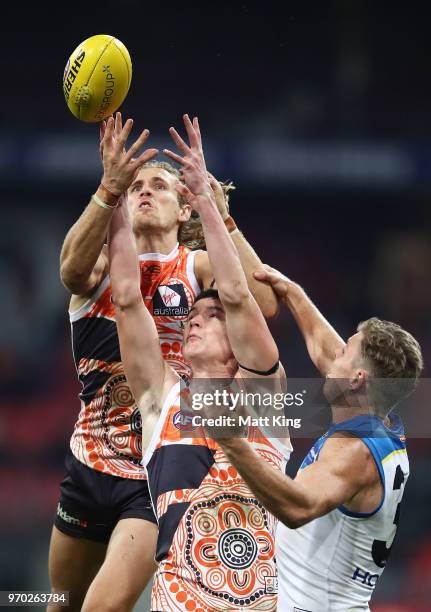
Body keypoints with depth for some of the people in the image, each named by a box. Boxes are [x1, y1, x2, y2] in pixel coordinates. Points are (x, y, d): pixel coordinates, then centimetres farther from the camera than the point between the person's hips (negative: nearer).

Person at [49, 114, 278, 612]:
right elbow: (72, 269, -25)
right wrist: (109, 190, -41)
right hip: (90, 464, 3)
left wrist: (222, 217, -31)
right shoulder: (103, 262, 1)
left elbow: (264, 304, -22)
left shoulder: (199, 266, -2)